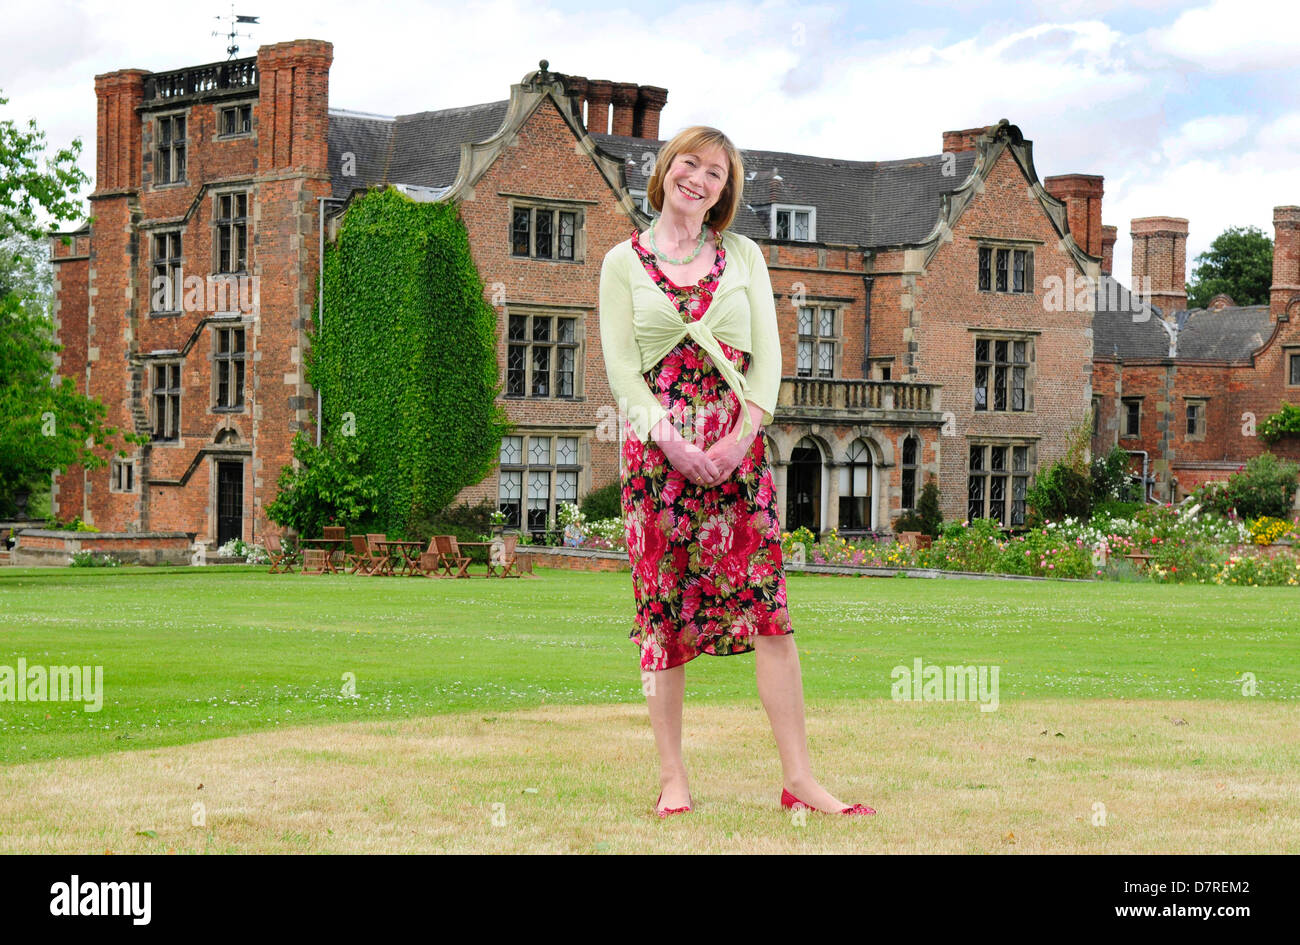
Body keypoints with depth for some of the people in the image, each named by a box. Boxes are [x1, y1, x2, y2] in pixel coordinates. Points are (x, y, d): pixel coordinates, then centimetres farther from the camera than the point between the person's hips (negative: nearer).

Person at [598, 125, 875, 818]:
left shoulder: (743, 256, 14)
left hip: (737, 443, 1)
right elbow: (620, 365, 0)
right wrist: (671, 441, -13)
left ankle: (798, 777, -5)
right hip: (656, 445, -1)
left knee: (766, 602, -5)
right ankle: (672, 776, 5)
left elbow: (767, 353, 7)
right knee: (664, 605, -1)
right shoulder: (625, 261, 8)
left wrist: (741, 434, -8)